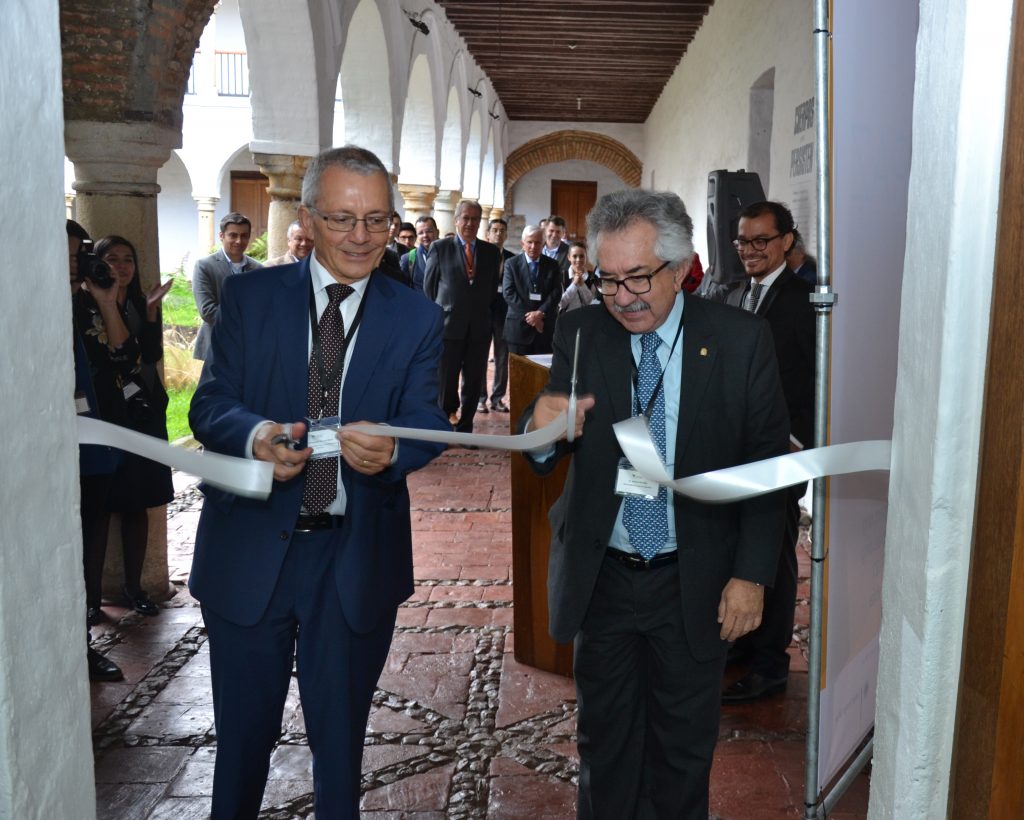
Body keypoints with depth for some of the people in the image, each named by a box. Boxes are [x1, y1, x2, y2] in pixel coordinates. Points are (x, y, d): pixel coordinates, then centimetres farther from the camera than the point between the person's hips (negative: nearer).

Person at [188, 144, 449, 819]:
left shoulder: (417, 319, 0)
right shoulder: (250, 296, 0)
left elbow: (428, 422, -7)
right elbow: (209, 404, -3)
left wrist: (390, 451, -31)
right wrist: (254, 434, -26)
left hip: (358, 557, 0)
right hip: (252, 546, 0)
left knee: (341, 730, 17)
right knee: (244, 727, 16)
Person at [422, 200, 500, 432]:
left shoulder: (491, 252, 7)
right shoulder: (440, 248, 0)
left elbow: (492, 287, 14)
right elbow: (429, 286, 5)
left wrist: (482, 311, 11)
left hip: (480, 327, 3)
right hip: (448, 325, -2)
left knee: (474, 382, 6)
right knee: (445, 379, 2)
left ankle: (464, 429, 16)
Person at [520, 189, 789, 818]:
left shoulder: (742, 340, -9)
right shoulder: (581, 333, -5)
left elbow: (766, 464, -4)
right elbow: (546, 459, -7)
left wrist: (753, 574, -8)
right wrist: (543, 428, -31)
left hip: (694, 582, -1)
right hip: (601, 575, 1)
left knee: (685, 744, 18)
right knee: (605, 737, 18)